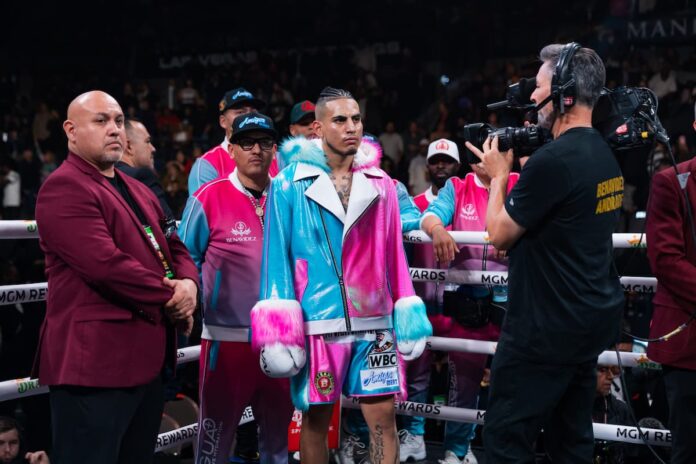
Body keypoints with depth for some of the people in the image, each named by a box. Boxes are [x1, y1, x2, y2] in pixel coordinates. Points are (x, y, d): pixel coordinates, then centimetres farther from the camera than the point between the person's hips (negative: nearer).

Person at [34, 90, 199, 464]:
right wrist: (170, 299, -11)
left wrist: (188, 283, -3)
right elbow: (107, 264, -22)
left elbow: (174, 246, 20)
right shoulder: (64, 188, -11)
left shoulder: (138, 192, 20)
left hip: (148, 357, 9)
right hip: (94, 361, -9)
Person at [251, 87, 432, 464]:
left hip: (374, 321, 3)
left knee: (384, 415, 3)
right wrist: (277, 328, -11)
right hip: (316, 321, -2)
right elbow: (277, 255, -5)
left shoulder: (381, 183, 8)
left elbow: (393, 252, 11)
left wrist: (406, 314, 7)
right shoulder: (290, 185, -2)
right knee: (315, 417, 8)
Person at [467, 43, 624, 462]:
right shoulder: (604, 154, 8)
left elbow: (500, 235, -11)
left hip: (548, 326, -10)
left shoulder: (553, 159, -22)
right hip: (592, 318, 10)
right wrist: (511, 173, 13)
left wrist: (499, 175, 2)